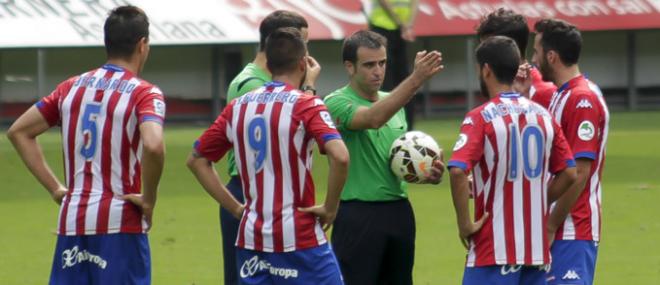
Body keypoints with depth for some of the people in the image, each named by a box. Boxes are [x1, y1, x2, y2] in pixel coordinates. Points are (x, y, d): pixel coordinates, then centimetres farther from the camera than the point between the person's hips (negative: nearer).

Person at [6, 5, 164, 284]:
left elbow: (18, 131, 14)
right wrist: (148, 199, -12)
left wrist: (54, 187, 11)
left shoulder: (72, 87, 11)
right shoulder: (144, 93, -8)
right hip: (120, 223, -5)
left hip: (71, 221, 5)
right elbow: (153, 146, -27)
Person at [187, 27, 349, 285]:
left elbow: (197, 160, 14)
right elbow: (339, 156, -23)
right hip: (300, 239, -5)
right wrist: (330, 208, -10)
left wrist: (235, 208, 12)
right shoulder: (306, 106, -8)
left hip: (251, 239, 5)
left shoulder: (238, 107, 8)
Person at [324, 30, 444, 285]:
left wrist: (427, 173, 1)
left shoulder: (392, 101, 14)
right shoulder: (337, 103, -9)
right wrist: (415, 80, -38)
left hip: (398, 211, 7)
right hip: (357, 214, -7)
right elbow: (373, 119, -30)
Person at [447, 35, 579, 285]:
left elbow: (458, 171, -23)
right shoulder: (543, 115, 8)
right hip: (537, 248, 6)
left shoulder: (481, 118, -10)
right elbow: (568, 173, 10)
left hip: (495, 249, -6)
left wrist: (465, 224, -13)